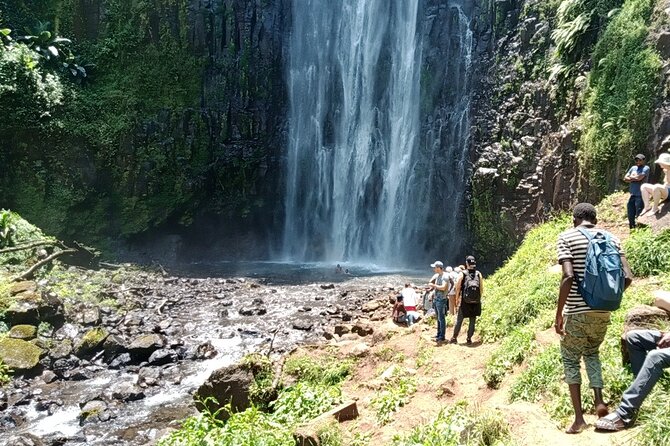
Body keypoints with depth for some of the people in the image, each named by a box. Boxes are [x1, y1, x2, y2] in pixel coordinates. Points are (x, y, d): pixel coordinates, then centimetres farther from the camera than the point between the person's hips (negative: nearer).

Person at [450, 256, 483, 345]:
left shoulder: (463, 274, -5)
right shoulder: (479, 274, 1)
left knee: (459, 320, 8)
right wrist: (479, 298, 13)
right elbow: (481, 288, 2)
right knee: (472, 321, 10)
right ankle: (469, 339, 11)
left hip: (464, 301, -1)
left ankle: (454, 338, 12)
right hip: (476, 302, 1)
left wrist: (457, 299, 5)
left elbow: (458, 287, -4)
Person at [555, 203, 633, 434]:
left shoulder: (567, 237, -6)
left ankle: (579, 418, 7)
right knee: (592, 353, 28)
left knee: (570, 359, 12)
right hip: (603, 312, 5)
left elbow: (568, 276, -18)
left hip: (577, 312, -4)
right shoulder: (611, 238, 7)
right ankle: (599, 401, 13)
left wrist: (558, 314, -12)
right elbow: (627, 277, -1)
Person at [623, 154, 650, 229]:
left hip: (640, 195, -7)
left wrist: (631, 177, 1)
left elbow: (639, 177, -17)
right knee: (631, 215, 10)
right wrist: (635, 179, -6)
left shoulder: (646, 168, -3)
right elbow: (625, 178, 8)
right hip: (632, 194, 7)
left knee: (639, 216, -9)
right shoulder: (633, 168, 16)